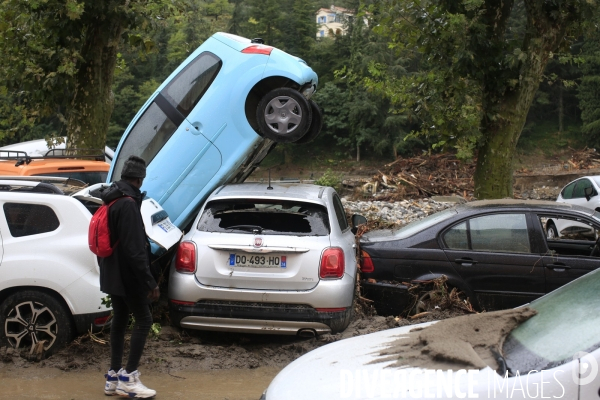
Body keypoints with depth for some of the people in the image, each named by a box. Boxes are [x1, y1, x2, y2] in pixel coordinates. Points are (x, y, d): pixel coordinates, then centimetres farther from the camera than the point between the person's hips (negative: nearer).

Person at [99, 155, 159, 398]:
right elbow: (134, 249, -24)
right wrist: (150, 282, -22)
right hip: (128, 275, -10)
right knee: (144, 320, -3)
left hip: (112, 274, 10)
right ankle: (128, 378, -3)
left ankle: (114, 378, 17)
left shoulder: (112, 201, 11)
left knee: (120, 320, 13)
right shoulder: (128, 204, -20)